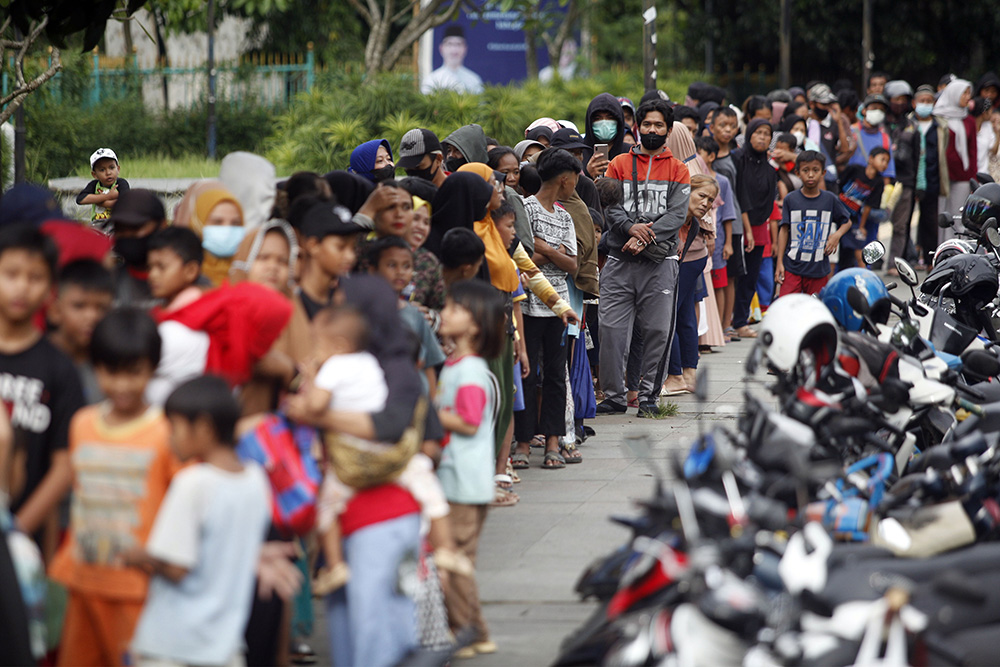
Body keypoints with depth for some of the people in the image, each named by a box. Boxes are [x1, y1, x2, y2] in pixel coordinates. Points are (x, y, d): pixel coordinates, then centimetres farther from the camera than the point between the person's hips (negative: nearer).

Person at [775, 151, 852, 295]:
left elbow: (847, 221, 15)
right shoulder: (791, 200, 1)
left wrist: (837, 235, -6)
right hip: (792, 266, -1)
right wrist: (779, 262, 1)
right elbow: (784, 230, 5)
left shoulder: (830, 200, 2)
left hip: (818, 268, 1)